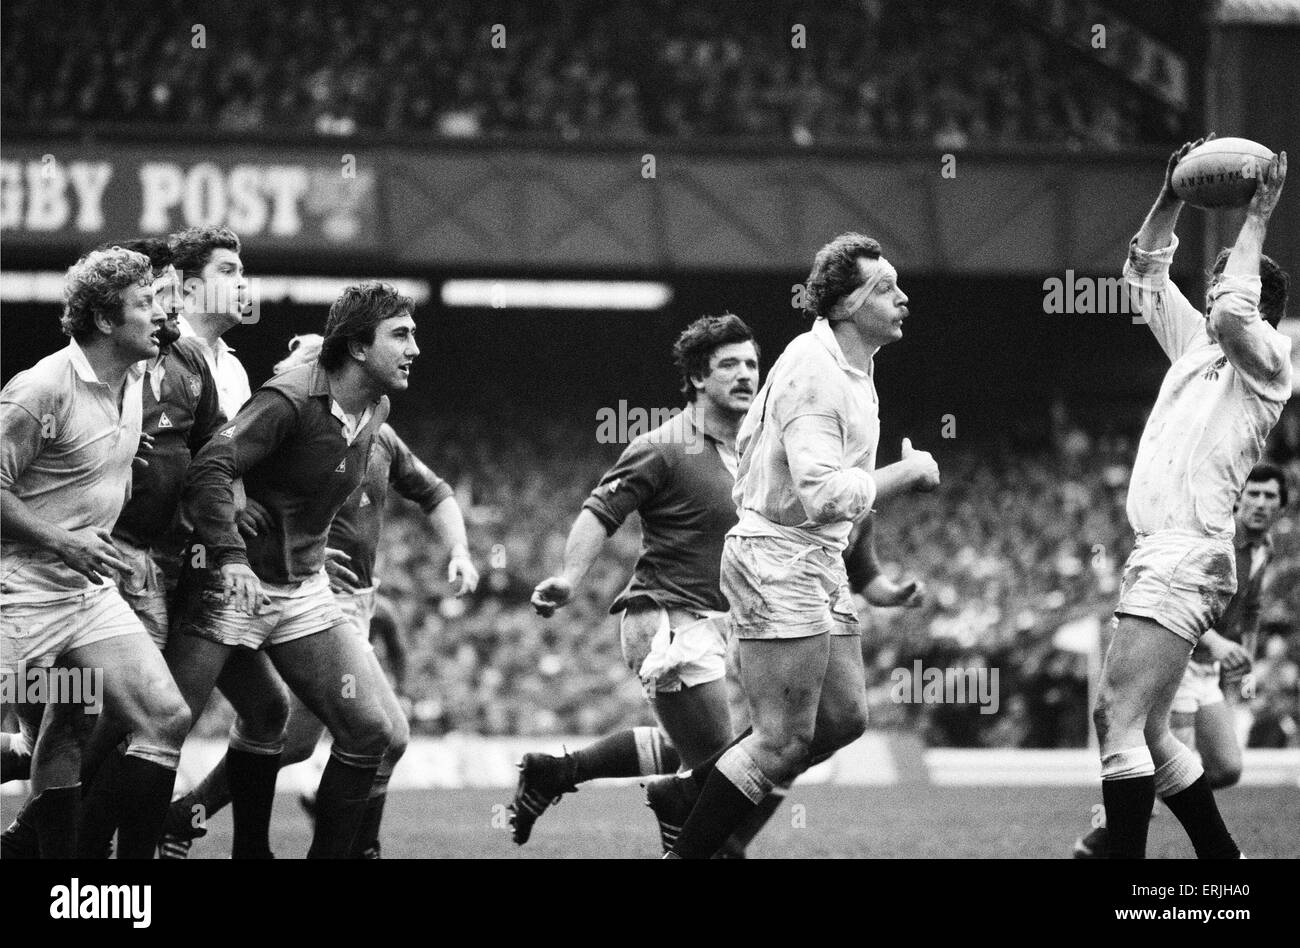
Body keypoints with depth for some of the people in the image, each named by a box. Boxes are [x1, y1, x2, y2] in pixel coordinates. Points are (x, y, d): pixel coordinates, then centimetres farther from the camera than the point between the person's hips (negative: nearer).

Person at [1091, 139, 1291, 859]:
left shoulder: (1267, 362, -1)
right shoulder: (1196, 347, 22)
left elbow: (1234, 313, -21)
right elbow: (1144, 273, 28)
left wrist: (1257, 219, -11)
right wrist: (1170, 198, 16)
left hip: (1187, 554, -9)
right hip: (1155, 553, 9)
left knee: (1118, 719, -18)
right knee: (1146, 733, 11)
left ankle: (1126, 856, -22)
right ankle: (1224, 859, 18)